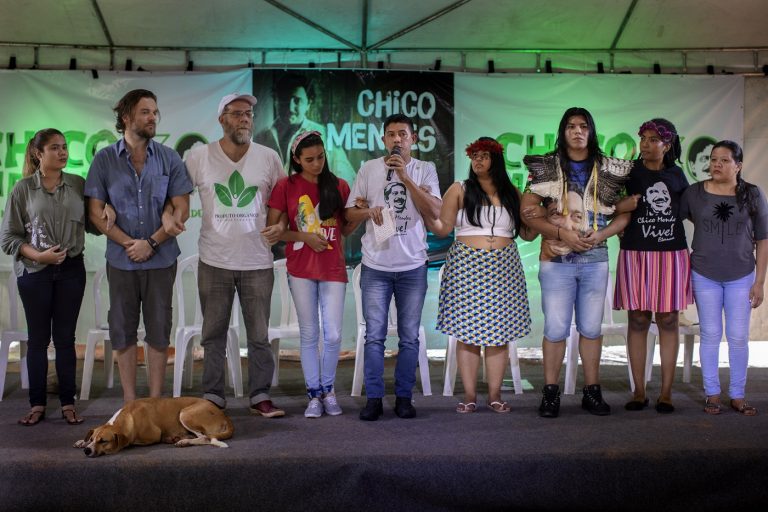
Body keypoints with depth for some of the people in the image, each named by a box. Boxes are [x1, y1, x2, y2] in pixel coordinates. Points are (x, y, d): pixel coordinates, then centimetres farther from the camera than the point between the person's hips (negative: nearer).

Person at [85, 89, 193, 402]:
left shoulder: (169, 159, 1)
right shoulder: (104, 160, 0)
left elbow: (181, 209, -2)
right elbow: (96, 212, -2)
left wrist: (151, 243, -12)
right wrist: (128, 243, -12)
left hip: (161, 259, 0)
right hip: (120, 259, 0)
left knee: (159, 330, 6)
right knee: (123, 330, 6)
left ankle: (156, 400, 16)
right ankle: (129, 401, 17)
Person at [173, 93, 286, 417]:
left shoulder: (268, 158, 3)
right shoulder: (199, 157, 0)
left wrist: (281, 225, -6)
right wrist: (167, 215, -13)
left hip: (257, 262, 0)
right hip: (214, 262, 0)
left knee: (259, 335, 6)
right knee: (214, 334, 9)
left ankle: (260, 397, 17)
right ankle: (212, 397, 21)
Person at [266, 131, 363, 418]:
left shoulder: (339, 186, 5)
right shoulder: (286, 187, 0)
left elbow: (346, 230, 12)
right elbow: (272, 229, 0)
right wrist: (304, 237, -12)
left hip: (333, 269, 1)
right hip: (301, 270, -1)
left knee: (333, 335, -1)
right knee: (309, 334, 5)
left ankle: (328, 390, 20)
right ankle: (314, 394, 17)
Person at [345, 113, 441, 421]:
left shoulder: (425, 170, 3)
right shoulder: (368, 169, 6)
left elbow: (435, 212, -10)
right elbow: (350, 212, 9)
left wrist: (405, 176, -15)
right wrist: (368, 212, -14)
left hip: (413, 266, 0)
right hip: (375, 266, 0)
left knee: (409, 337, 6)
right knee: (374, 336, 2)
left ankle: (404, 397, 17)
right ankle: (374, 398, 10)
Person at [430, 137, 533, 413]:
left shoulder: (512, 193, 12)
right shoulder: (459, 190, 7)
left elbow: (528, 233, 16)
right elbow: (442, 228, 2)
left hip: (502, 268, 2)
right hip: (467, 267, -2)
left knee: (499, 331, 2)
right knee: (467, 331, -2)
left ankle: (495, 394, 10)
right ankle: (469, 395, 5)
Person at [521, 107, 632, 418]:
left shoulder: (609, 169, 8)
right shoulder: (547, 167, 2)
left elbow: (626, 213, 8)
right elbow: (527, 212, -4)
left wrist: (602, 233, -10)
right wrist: (562, 234, -14)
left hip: (595, 258, 2)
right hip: (556, 258, -2)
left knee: (591, 327, 8)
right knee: (555, 328, -2)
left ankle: (592, 392, 18)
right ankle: (550, 393, 9)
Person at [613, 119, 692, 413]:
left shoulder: (676, 175, 11)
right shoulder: (629, 172, 3)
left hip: (672, 254, 2)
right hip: (636, 253, -2)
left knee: (668, 321, 3)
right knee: (637, 321, 0)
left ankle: (666, 392, 10)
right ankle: (639, 391, 9)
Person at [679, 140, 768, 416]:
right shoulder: (694, 193, -3)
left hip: (741, 276, 0)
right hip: (704, 276, 0)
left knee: (738, 338, 4)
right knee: (710, 335, 5)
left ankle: (737, 395, 17)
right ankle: (712, 393, 16)